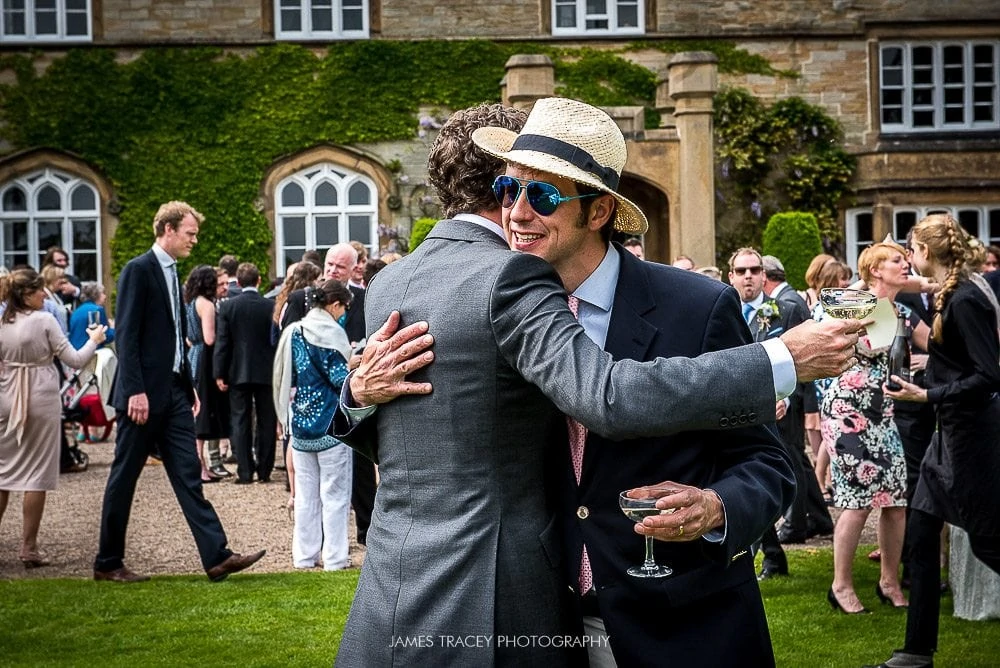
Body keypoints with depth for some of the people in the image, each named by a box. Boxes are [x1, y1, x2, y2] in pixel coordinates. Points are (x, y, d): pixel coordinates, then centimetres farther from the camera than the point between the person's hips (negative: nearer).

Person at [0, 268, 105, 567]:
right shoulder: (43, 321, -10)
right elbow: (75, 360, -8)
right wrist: (94, 340, 7)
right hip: (41, 399, -4)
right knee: (37, 473, 1)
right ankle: (29, 548, 3)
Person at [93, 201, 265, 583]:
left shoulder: (172, 273, 15)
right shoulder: (138, 270, -10)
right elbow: (126, 335, -16)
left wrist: (190, 386, 14)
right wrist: (135, 391, -21)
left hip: (174, 392, 8)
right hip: (145, 393, -8)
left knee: (188, 477, 3)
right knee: (124, 478, 3)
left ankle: (217, 557, -1)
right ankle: (108, 563, 13)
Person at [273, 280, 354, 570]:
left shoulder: (293, 332, 8)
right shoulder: (330, 333, -11)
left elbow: (287, 378, 15)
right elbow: (341, 378, -13)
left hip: (300, 423, 6)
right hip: (330, 424, -6)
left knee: (305, 492, 11)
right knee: (335, 493, 1)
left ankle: (304, 555, 15)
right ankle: (335, 557, 4)